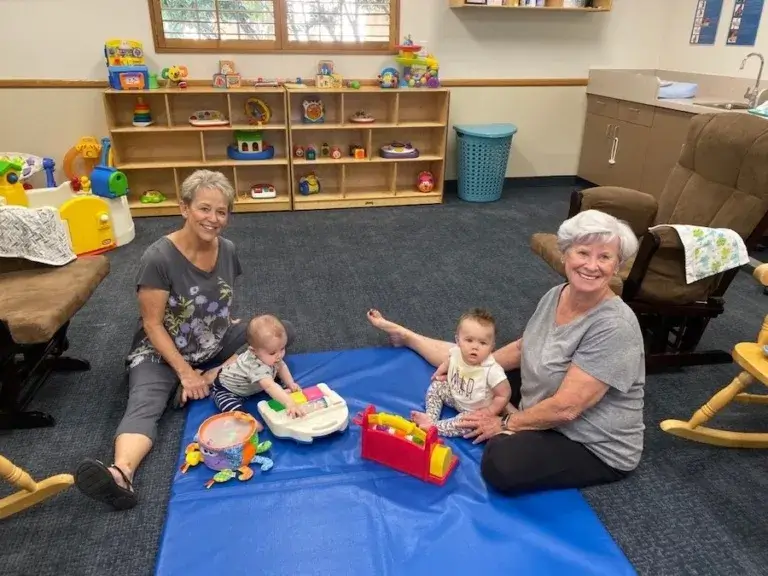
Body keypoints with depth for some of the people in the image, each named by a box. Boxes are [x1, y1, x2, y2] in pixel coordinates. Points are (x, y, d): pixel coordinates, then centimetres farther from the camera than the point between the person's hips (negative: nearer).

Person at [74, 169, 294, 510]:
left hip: (216, 343, 6)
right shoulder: (159, 257, -23)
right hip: (162, 351, -5)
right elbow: (152, 324, -20)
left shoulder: (227, 250, -6)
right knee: (144, 406, -31)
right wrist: (185, 372, -22)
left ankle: (212, 379, -19)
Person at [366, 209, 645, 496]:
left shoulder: (615, 327, -30)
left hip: (597, 445, -7)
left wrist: (506, 424, -17)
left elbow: (565, 408, -30)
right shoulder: (556, 295, -7)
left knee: (502, 464, -30)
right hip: (544, 413, 7)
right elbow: (523, 349, 9)